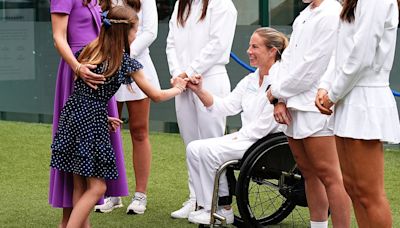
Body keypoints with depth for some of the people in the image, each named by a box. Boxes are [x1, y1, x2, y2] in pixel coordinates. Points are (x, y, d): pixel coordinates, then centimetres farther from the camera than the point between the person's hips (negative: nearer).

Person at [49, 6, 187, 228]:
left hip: (71, 117, 7)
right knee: (96, 187, -2)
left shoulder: (87, 51, 12)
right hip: (92, 124, -7)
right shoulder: (127, 63, -2)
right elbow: (155, 95, 8)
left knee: (80, 185, 12)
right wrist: (177, 88, 27)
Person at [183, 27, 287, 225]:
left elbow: (264, 126, -18)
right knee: (194, 148, -6)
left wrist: (237, 138, -14)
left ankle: (223, 210, -10)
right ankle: (206, 206, -5)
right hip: (244, 138, 9)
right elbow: (225, 106, 9)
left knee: (209, 150, -23)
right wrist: (199, 91, -2)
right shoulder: (250, 80, 14)